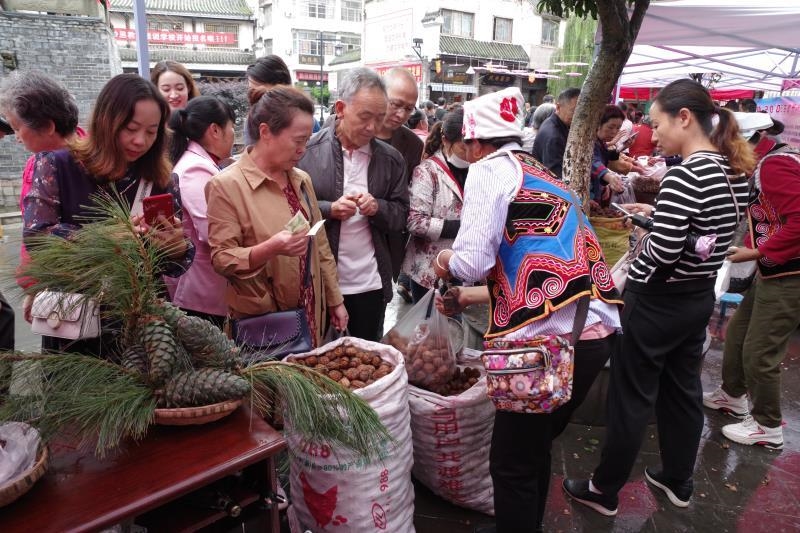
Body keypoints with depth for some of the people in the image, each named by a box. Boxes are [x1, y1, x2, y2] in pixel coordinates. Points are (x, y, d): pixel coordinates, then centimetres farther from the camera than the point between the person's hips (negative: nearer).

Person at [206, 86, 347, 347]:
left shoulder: (302, 180, 6)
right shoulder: (226, 185, -13)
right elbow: (221, 259, -14)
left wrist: (335, 299, 14)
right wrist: (270, 248, -30)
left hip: (309, 313, 6)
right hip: (260, 321, -6)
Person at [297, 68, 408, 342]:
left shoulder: (391, 159, 3)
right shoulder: (307, 151, -6)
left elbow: (401, 216, 7)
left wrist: (377, 207, -13)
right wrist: (330, 209, -18)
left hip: (371, 282, 3)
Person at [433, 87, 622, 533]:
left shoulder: (489, 169, -2)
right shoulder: (541, 175, 23)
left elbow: (473, 262, -13)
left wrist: (447, 262, 10)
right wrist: (466, 299, 35)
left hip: (552, 338, -9)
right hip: (600, 332, 9)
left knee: (512, 462, 10)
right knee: (535, 447, 26)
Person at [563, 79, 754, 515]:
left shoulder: (686, 173, -23)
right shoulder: (736, 171, 5)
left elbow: (663, 250, -28)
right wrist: (658, 213, 9)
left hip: (657, 301, -8)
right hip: (700, 297, 9)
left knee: (631, 398, 5)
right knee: (682, 390, 21)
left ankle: (604, 491, 22)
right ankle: (678, 481, 39)